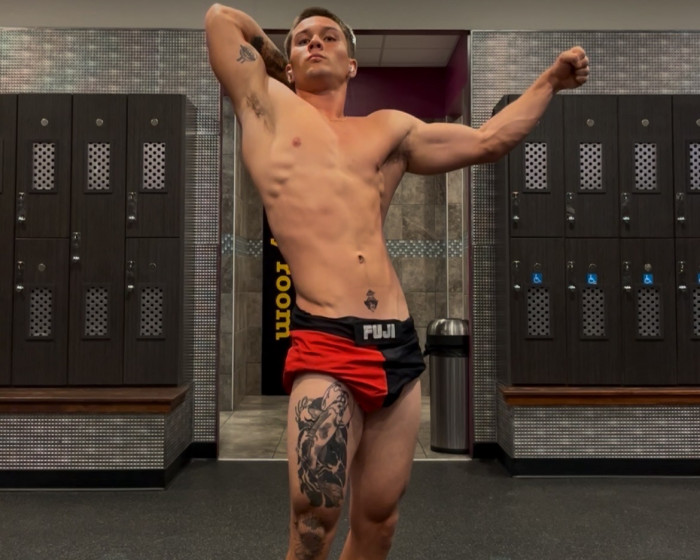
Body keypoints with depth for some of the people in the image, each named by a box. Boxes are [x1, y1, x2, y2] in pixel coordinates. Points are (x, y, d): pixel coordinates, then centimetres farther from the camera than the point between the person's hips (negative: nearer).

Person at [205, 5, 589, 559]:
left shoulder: (389, 130, 19)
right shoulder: (269, 109, 12)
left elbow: (488, 141, 26)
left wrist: (550, 79, 28)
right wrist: (275, 57, 26)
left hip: (398, 347, 4)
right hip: (324, 344, -4)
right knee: (316, 513, -15)